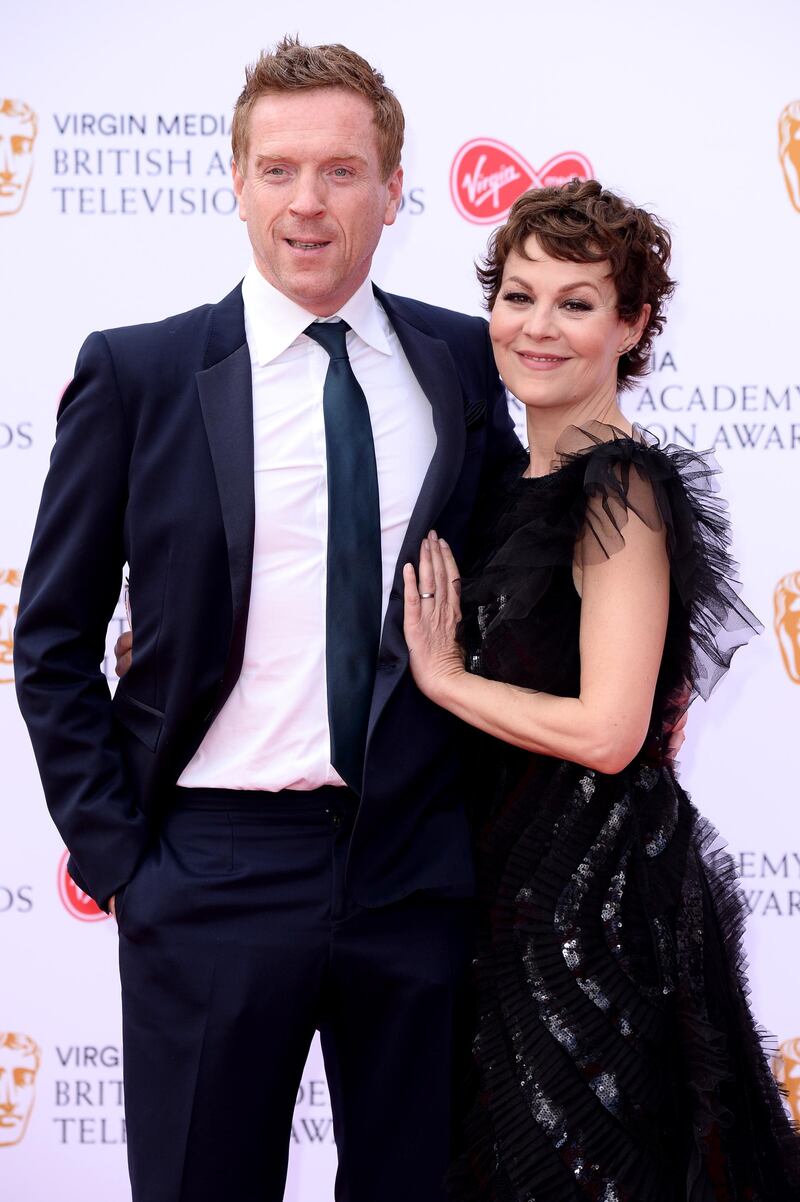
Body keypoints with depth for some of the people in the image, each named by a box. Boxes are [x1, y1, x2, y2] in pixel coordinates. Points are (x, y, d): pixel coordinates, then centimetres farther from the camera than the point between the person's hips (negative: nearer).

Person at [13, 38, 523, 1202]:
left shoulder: (465, 361, 5)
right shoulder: (135, 373, -2)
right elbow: (53, 639, 1)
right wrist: (112, 852, -4)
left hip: (420, 862, 3)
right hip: (216, 872, -2)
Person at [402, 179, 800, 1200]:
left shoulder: (623, 489, -16)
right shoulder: (526, 488, 11)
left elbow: (606, 731, -22)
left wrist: (444, 678, -12)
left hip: (599, 883, -9)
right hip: (527, 879, 9)